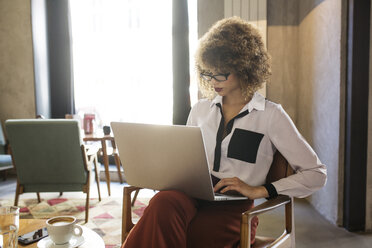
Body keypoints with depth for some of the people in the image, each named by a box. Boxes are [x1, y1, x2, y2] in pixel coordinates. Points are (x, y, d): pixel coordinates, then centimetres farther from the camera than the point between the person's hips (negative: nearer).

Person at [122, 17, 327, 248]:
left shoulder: (271, 115, 4)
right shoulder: (200, 110, 19)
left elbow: (317, 174, 2)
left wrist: (259, 190, -8)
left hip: (234, 208, -4)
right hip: (192, 197, 4)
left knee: (162, 226, -33)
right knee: (164, 203, -35)